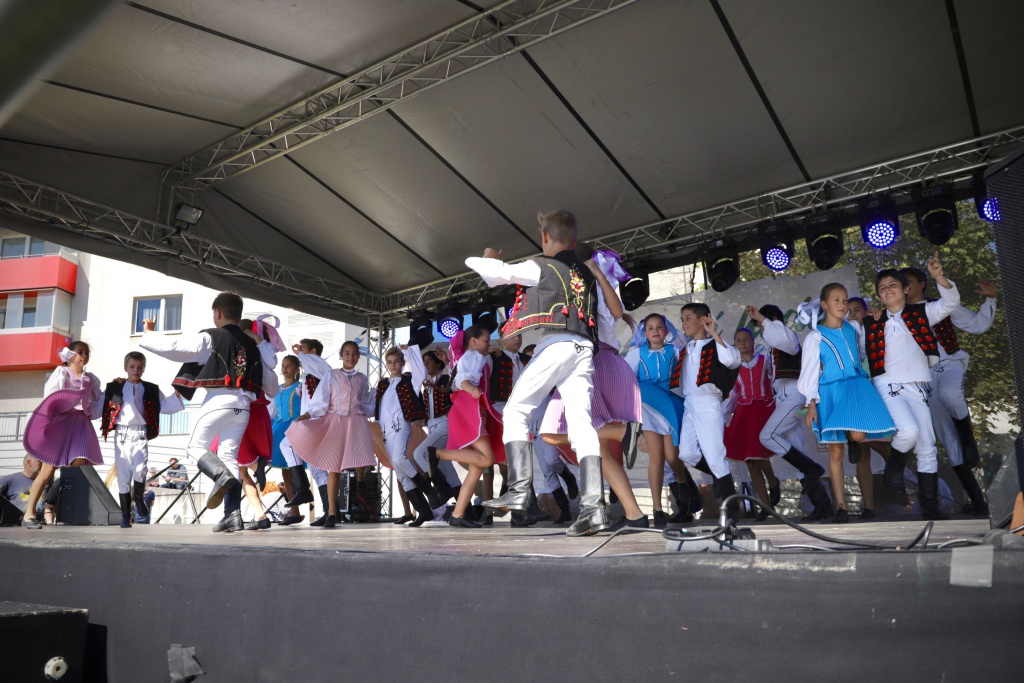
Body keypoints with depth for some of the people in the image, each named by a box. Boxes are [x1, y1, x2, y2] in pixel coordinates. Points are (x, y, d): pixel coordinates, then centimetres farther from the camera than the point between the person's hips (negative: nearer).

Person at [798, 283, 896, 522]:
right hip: (830, 392, -2)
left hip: (856, 385, 2)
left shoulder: (853, 329, 10)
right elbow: (810, 371, -1)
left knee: (858, 435, -26)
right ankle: (841, 506, 8)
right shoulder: (815, 336, 0)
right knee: (835, 450, 1)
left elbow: (862, 352, 29)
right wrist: (811, 404, -8)